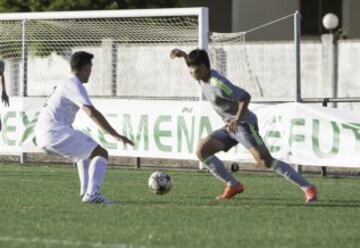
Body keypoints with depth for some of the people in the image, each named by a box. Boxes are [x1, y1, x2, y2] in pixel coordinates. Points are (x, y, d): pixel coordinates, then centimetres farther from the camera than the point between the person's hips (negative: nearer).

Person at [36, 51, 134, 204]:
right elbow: (92, 113, -21)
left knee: (85, 150, 32)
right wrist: (116, 136, -22)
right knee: (101, 154, -9)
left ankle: (86, 190, 22)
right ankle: (92, 193, -24)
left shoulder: (64, 84, 21)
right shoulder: (75, 86, -9)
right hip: (57, 133, -10)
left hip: (43, 137, 10)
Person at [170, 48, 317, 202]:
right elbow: (195, 63, 27)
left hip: (244, 124, -10)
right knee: (202, 151, 1)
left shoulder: (218, 85, -23)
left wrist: (237, 119, -32)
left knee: (265, 160, -22)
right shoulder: (202, 77, 3)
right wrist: (183, 55, 9)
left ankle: (308, 188, -21)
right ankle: (233, 185, 4)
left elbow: (245, 97, -22)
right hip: (230, 127, 10)